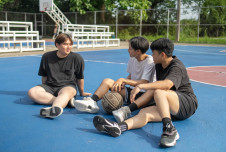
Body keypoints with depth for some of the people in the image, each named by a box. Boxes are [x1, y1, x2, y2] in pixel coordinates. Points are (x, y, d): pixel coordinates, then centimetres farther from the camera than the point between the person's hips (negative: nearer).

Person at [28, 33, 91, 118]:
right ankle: (64, 101, -36)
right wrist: (44, 88, 20)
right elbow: (44, 76, 16)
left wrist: (81, 93, 19)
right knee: (32, 92, -27)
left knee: (66, 93, -40)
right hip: (49, 86, 3)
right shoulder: (47, 57, 4)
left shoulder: (76, 58, 0)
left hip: (67, 86, -3)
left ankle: (55, 108, -73)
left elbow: (80, 78, 11)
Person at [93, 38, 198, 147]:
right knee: (145, 113, -22)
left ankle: (169, 129, -46)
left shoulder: (177, 67, -13)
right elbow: (154, 88, 15)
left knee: (159, 93, -34)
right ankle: (118, 128, -46)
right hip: (169, 107, 7)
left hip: (188, 103, -6)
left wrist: (140, 86, -35)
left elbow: (167, 84, -34)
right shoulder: (159, 65, 14)